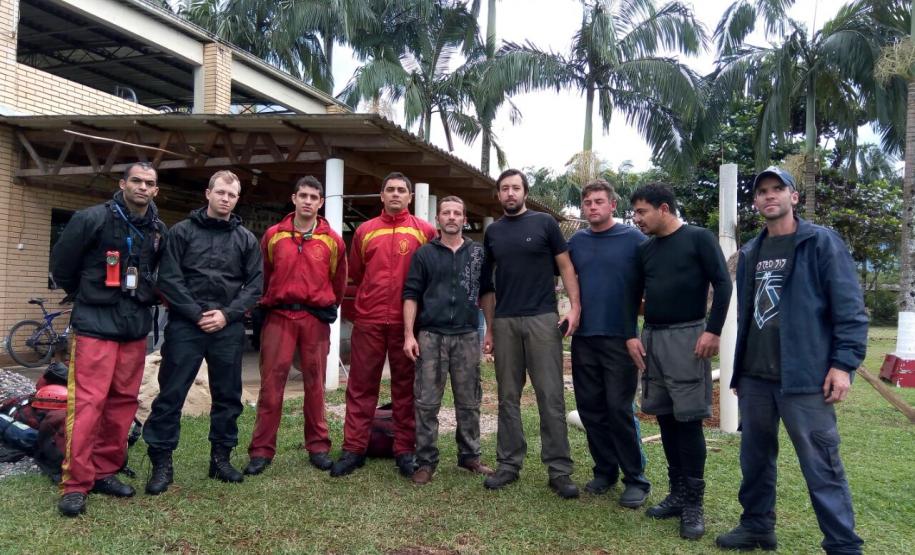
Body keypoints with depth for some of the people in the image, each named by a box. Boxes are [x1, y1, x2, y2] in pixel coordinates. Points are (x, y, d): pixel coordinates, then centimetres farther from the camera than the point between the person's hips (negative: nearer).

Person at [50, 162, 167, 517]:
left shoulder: (159, 231, 9)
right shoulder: (93, 219, -7)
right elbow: (61, 264, 1)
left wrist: (143, 300, 13)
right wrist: (88, 298, 10)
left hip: (136, 327, 5)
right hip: (95, 324, -5)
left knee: (123, 401, 8)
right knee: (88, 401, -8)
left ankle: (105, 472, 20)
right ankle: (76, 484, 0)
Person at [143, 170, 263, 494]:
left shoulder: (246, 239, 10)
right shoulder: (182, 231, 4)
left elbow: (255, 283, 5)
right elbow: (169, 279, -3)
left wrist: (227, 314, -7)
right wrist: (197, 314, -11)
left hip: (229, 328, 2)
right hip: (186, 324, -2)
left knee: (228, 395, 9)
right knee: (171, 394, 0)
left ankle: (221, 458, 23)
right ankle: (161, 463, 12)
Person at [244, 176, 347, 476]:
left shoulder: (332, 240, 3)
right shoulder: (273, 235, 5)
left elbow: (339, 282, 13)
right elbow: (264, 276, 14)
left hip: (316, 319, 0)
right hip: (279, 316, 0)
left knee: (315, 384, 7)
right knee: (271, 383, 0)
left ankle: (318, 446, 17)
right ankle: (262, 449, 8)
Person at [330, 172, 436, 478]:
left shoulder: (425, 231, 3)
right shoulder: (364, 231, 9)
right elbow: (355, 273, 17)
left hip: (407, 322, -1)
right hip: (368, 320, 2)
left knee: (405, 386, 6)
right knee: (361, 386, 4)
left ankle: (405, 450, 15)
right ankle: (353, 449, 12)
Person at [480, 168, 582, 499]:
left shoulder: (544, 223, 3)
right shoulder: (492, 232, 12)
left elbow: (565, 267, 1)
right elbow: (488, 284, 15)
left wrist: (575, 307, -12)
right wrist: (489, 327, 11)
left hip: (543, 319, -3)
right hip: (504, 322, 4)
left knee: (551, 396, -2)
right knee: (508, 397, 8)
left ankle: (559, 470, 5)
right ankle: (509, 463, 19)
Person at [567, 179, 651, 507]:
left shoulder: (634, 239, -2)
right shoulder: (576, 242, 9)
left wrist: (639, 330, -4)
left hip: (620, 338, -4)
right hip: (583, 337, 4)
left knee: (620, 409, -4)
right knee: (590, 408, 9)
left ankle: (636, 479, 9)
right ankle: (605, 470, 24)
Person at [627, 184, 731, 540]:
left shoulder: (698, 239, -2)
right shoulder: (645, 250, 13)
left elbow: (723, 284, -6)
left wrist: (713, 331, -14)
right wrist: (631, 336, 6)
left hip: (687, 336, -5)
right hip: (652, 338, 6)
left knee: (689, 419, -6)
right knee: (665, 418, 7)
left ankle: (694, 502, 3)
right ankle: (678, 492, 17)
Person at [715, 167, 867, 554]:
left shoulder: (822, 243, -3)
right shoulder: (750, 253, 14)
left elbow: (850, 309, -8)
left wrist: (844, 363, -15)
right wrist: (739, 368, 18)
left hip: (804, 377, -6)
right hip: (754, 377, 6)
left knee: (821, 464, -2)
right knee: (755, 456, 15)